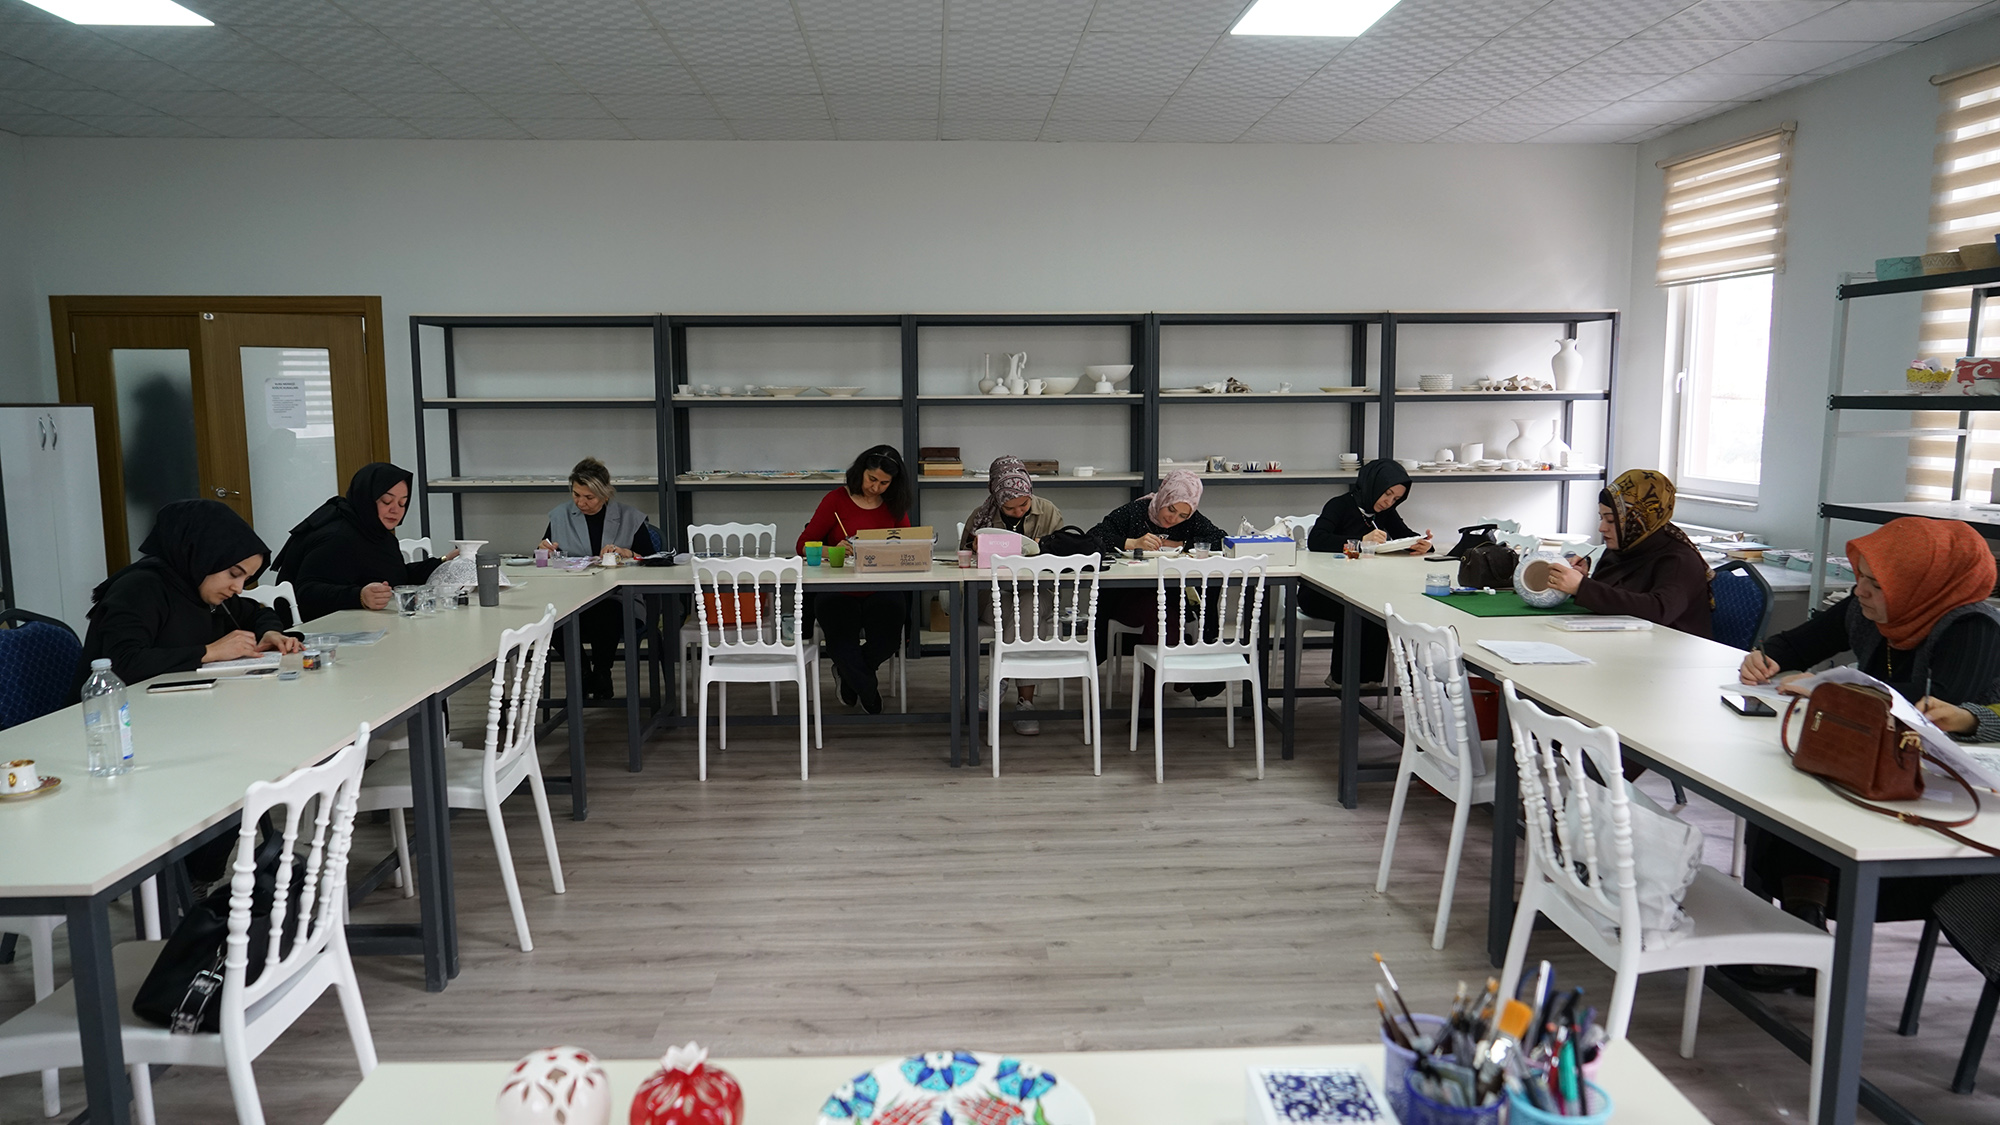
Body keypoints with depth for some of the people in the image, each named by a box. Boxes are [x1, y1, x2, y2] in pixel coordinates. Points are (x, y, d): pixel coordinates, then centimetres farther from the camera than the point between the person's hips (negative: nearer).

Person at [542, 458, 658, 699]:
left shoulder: (629, 518, 8)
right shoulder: (560, 516, 14)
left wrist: (627, 553, -13)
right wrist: (545, 551, -3)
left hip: (618, 600, -2)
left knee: (604, 614, -36)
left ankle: (601, 674, -5)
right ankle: (582, 674, -3)